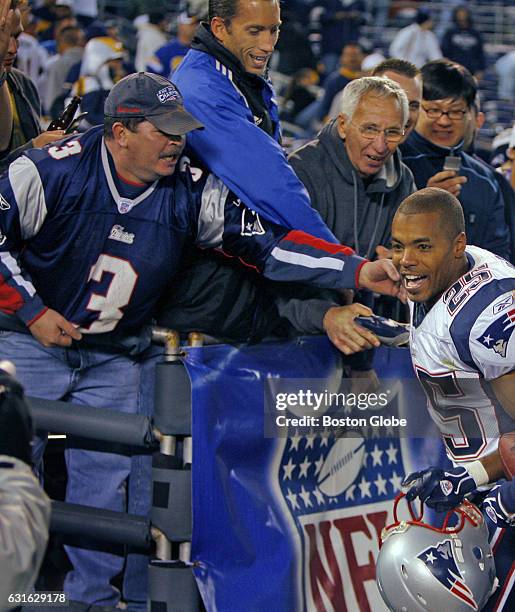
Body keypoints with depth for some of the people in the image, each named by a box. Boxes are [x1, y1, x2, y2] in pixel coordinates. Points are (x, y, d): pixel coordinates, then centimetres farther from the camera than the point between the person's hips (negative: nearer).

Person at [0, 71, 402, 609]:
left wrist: (358, 271, -24)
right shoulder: (53, 171, -18)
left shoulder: (193, 192, -9)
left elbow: (265, 241, -14)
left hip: (113, 358, 3)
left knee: (104, 476, 3)